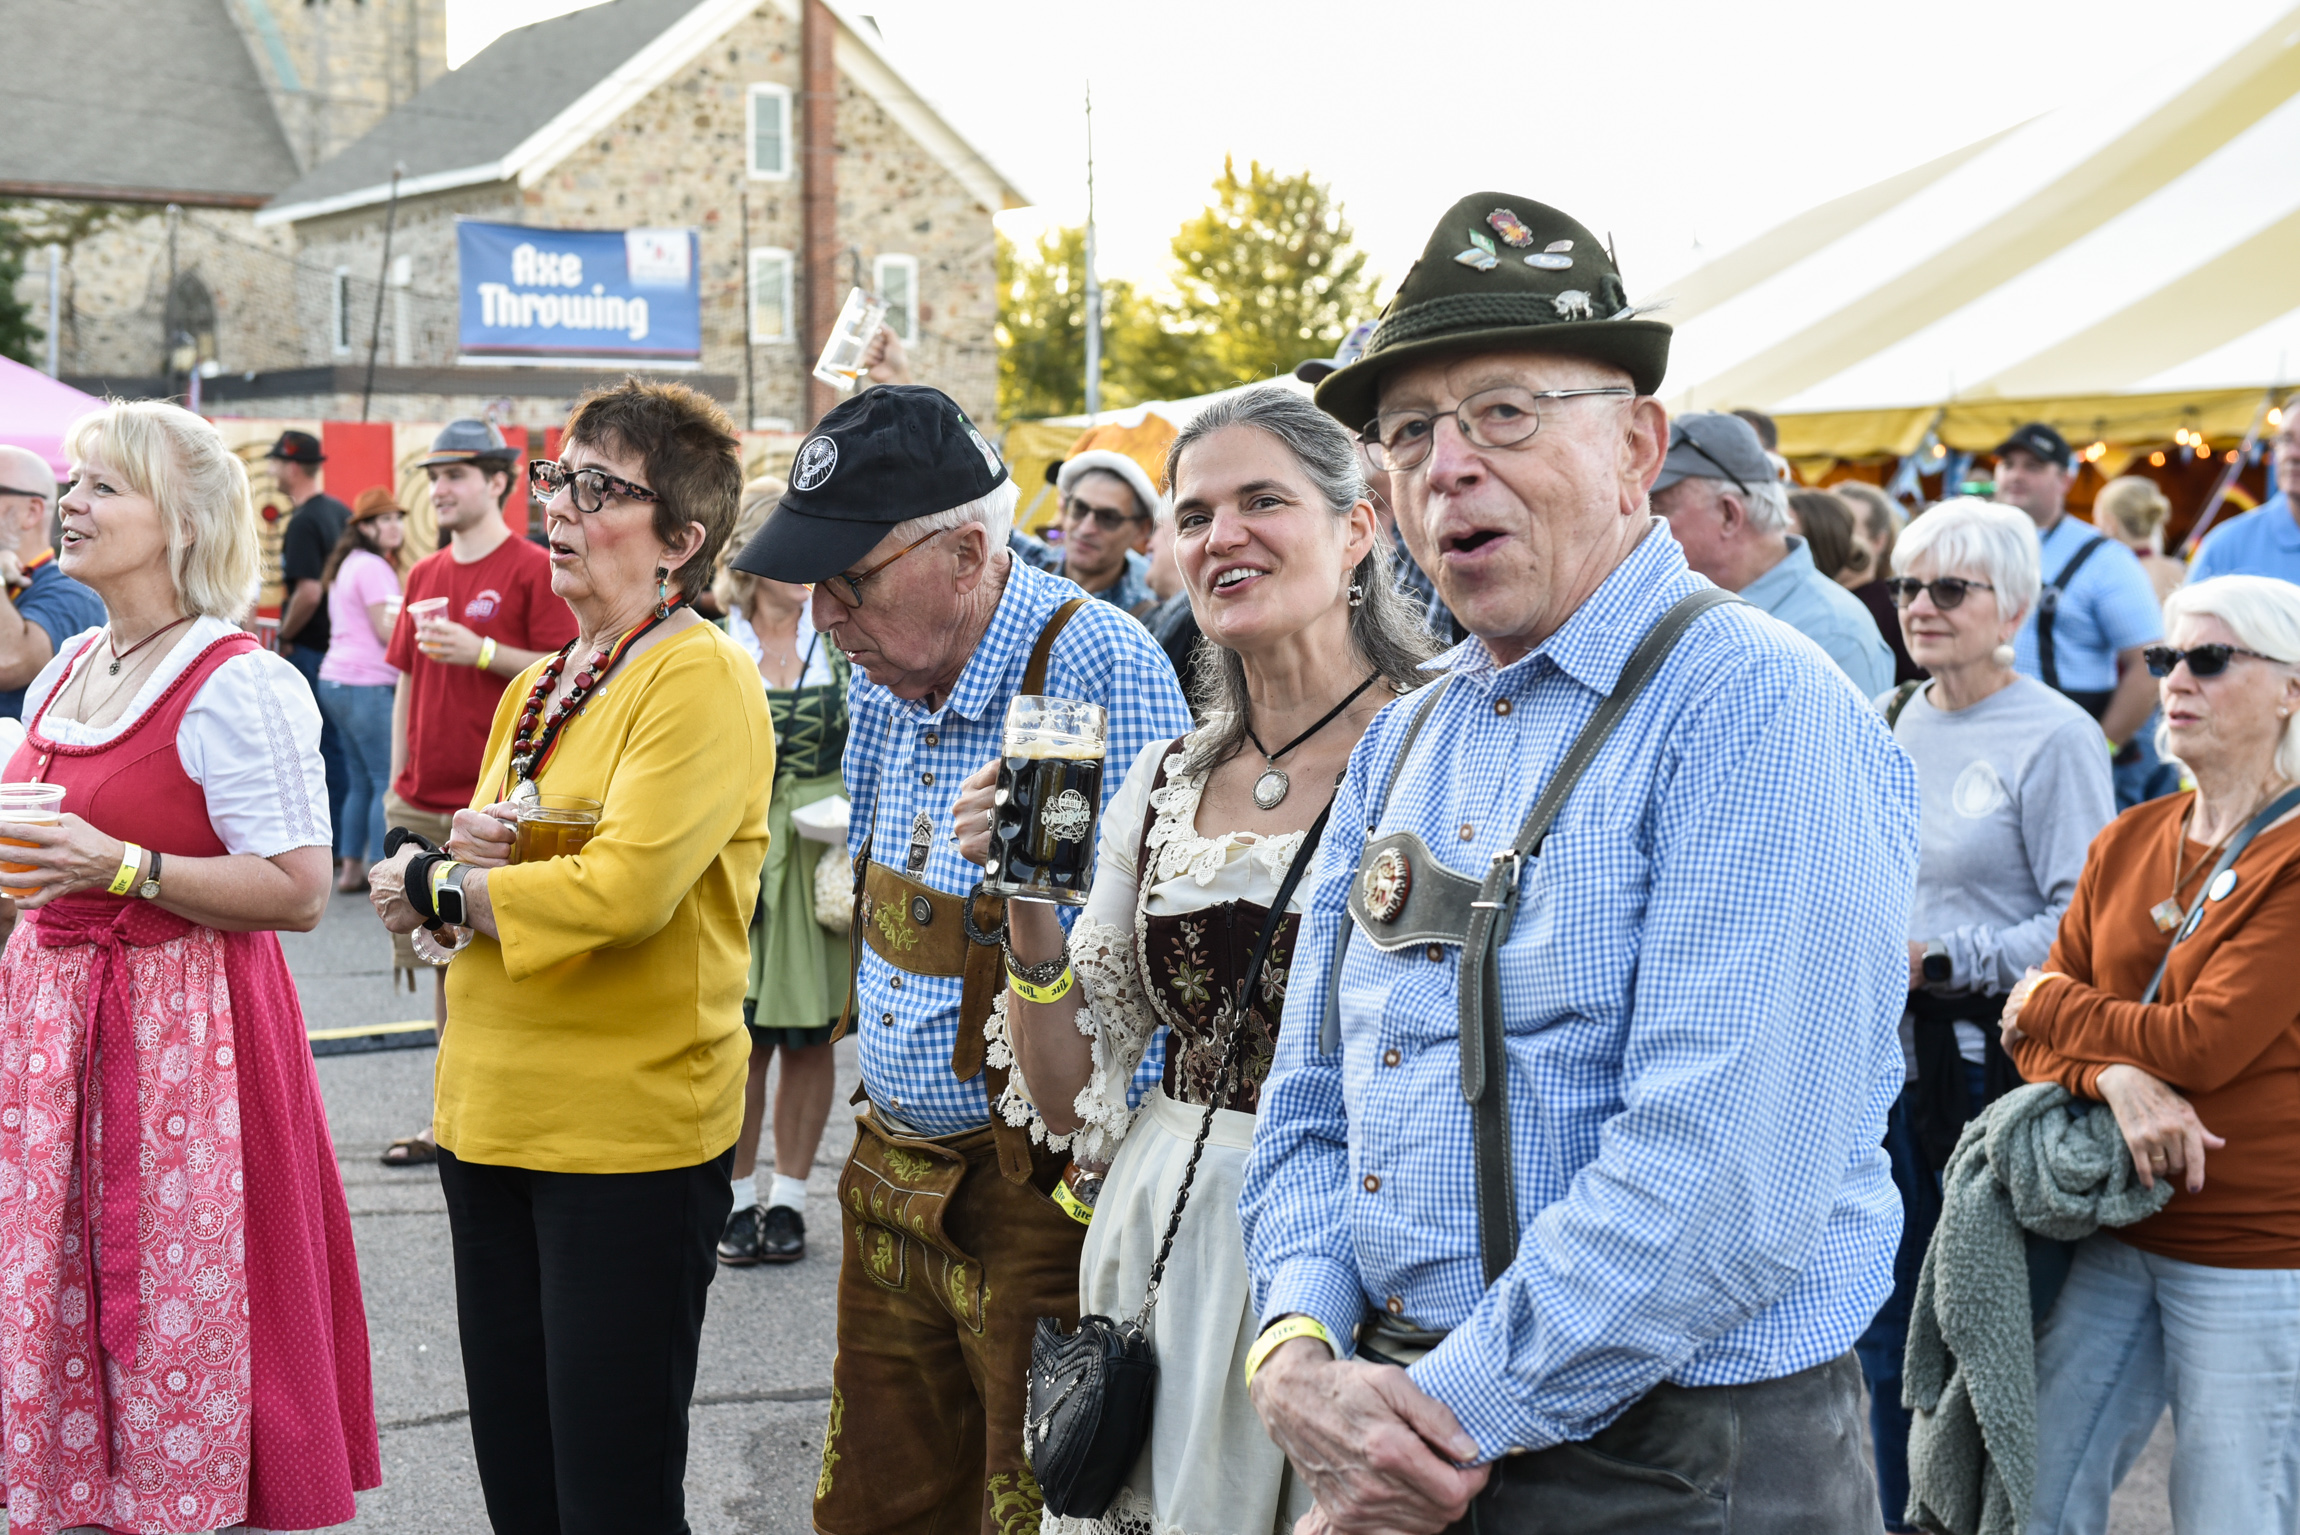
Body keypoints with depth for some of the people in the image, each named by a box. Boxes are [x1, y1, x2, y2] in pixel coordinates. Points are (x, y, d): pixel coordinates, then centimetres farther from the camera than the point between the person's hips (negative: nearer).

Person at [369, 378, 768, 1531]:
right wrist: (472, 848, -5)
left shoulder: (702, 679, -12)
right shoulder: (539, 687, 14)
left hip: (629, 1130, -8)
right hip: (491, 1115, 8)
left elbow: (626, 888, -24)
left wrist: (439, 886, -11)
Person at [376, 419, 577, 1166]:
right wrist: (397, 781, 14)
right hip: (423, 804, 7)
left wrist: (483, 651, -18)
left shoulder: (533, 569, -6)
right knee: (441, 959, 11)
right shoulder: (425, 575, 14)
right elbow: (406, 681, 18)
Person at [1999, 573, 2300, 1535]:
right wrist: (2117, 1078, -18)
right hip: (2118, 1235, 6)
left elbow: (2207, 1043, -20)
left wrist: (2052, 1003, -4)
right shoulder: (2128, 840, 8)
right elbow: (2035, 1036, 5)